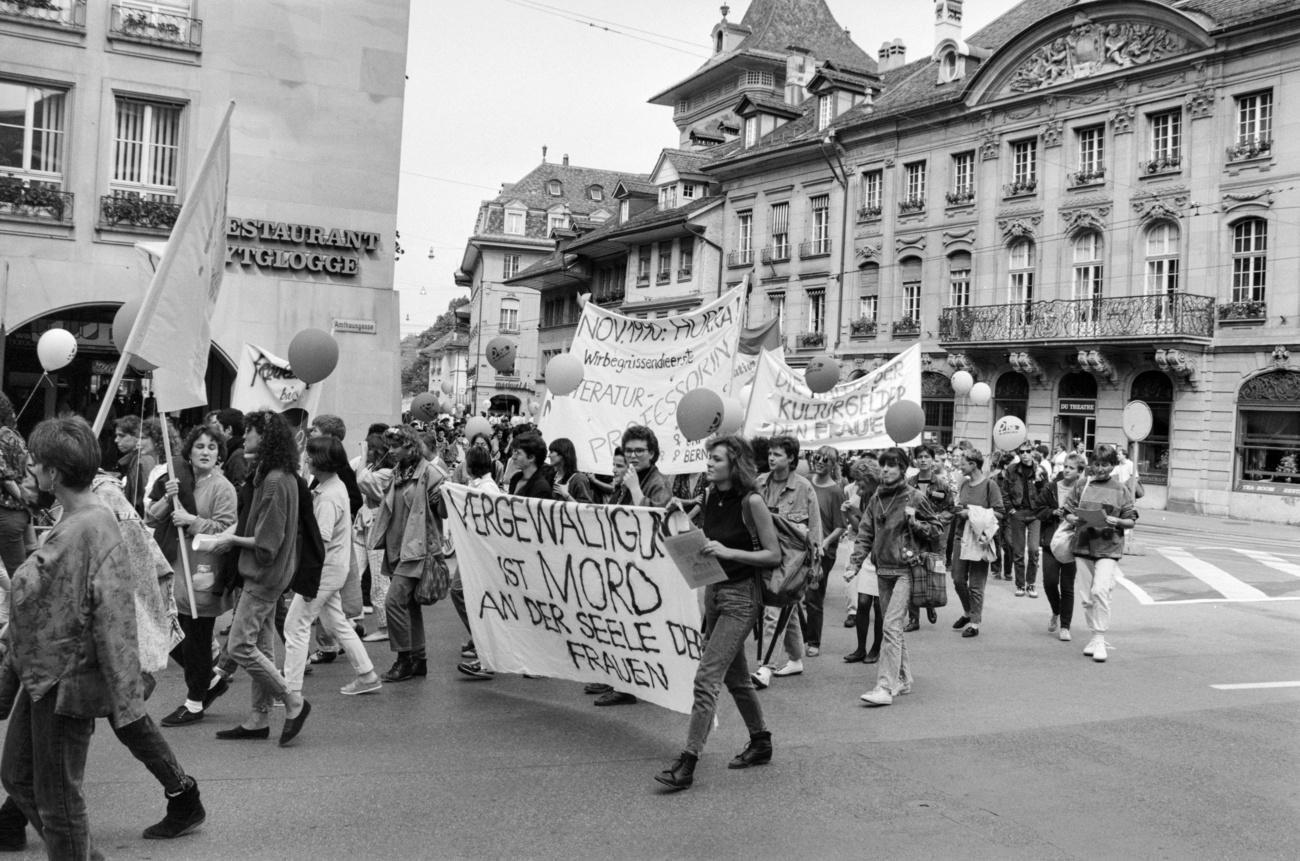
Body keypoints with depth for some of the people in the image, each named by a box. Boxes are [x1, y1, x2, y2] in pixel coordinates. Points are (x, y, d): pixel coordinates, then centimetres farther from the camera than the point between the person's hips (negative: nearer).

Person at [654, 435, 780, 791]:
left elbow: (774, 555, -13)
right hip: (713, 591, 8)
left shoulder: (751, 501, -15)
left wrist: (728, 552, -23)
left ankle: (688, 762, -9)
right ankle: (760, 742, 35)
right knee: (735, 675, 18)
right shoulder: (710, 496, 5)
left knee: (706, 677, -12)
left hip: (742, 597, -8)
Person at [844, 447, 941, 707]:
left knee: (891, 627, -13)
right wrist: (854, 564, 0)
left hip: (906, 569, -6)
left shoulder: (915, 497, -5)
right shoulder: (876, 499, 9)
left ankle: (885, 687, -14)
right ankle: (903, 679, 26)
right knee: (895, 627, 13)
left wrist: (914, 522, -15)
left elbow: (936, 530, 2)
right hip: (883, 569, 6)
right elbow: (865, 534, 9)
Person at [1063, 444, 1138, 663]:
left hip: (1109, 548, -3)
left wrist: (1116, 521, -15)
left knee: (1100, 590, -19)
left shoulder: (1121, 489, 2)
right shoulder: (1082, 486, 8)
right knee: (1086, 597, 6)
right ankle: (1095, 637, 22)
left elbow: (1132, 521, 4)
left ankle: (1100, 640, -10)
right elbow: (1068, 514, 11)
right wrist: (1076, 519, -10)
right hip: (1083, 546, 3)